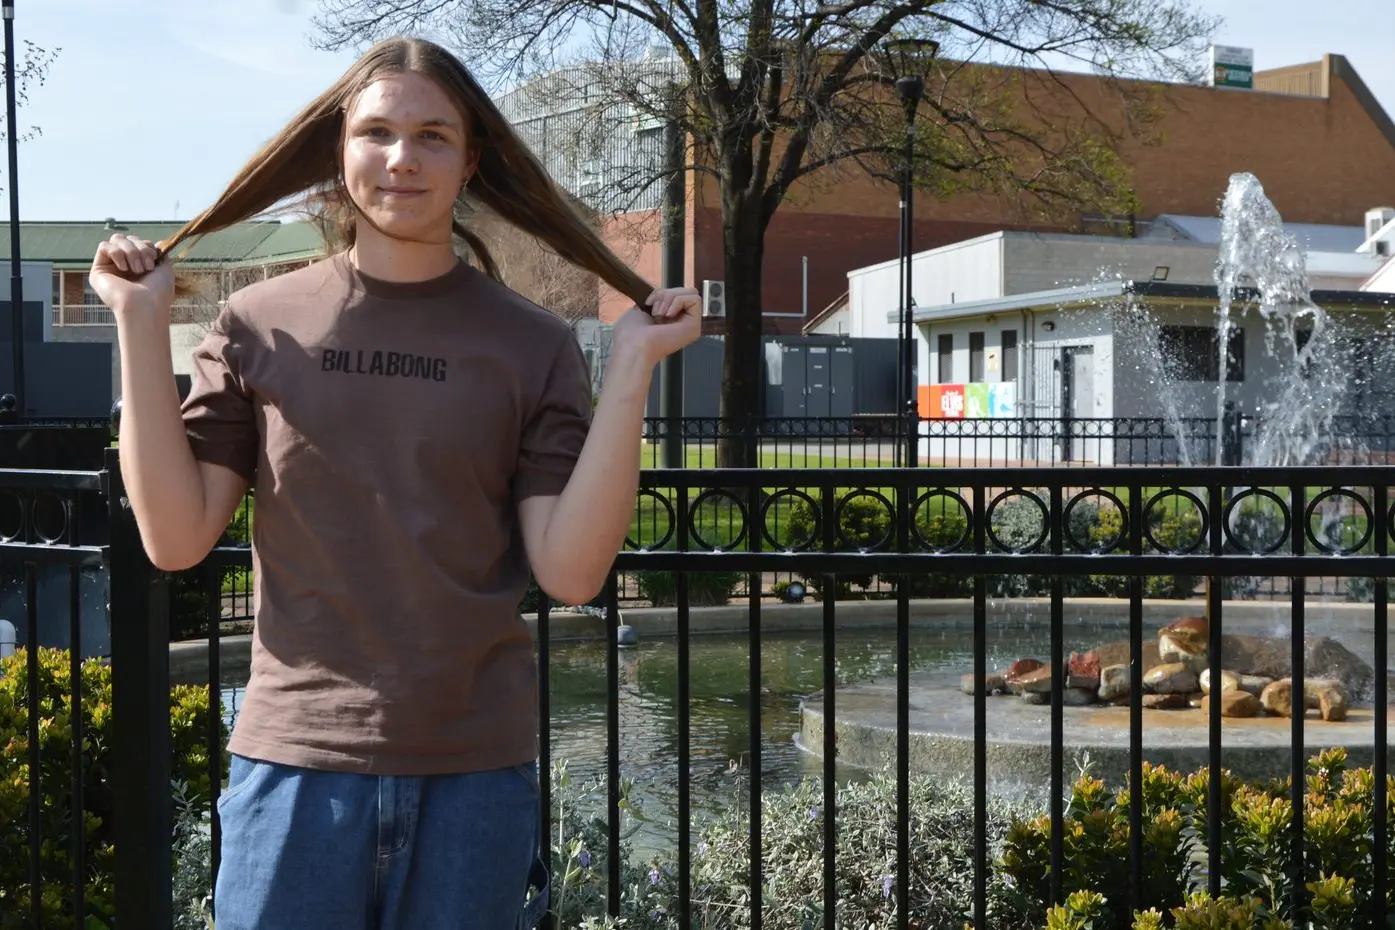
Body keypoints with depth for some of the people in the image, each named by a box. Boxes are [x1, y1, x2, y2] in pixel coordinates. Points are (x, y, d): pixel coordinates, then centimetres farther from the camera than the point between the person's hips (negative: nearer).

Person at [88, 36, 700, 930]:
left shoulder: (533, 346, 0)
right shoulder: (261, 325, 2)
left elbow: (570, 572, -7)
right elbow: (175, 539, -3)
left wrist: (632, 368, -12)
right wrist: (142, 325, -6)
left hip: (477, 768, 0)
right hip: (296, 762, 0)